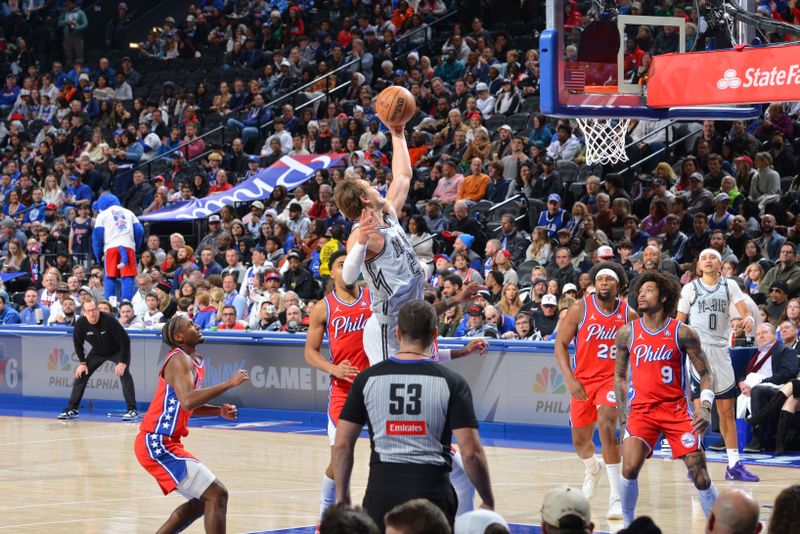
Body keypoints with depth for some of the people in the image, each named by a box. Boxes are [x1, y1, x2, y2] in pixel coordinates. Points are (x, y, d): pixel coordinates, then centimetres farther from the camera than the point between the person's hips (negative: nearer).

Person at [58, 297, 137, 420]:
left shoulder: (109, 320, -36)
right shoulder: (80, 324, -24)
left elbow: (125, 340, -28)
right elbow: (78, 343, -4)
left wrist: (122, 362, -28)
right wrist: (82, 363, -5)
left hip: (118, 351, -4)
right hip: (97, 352, 4)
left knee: (124, 373, -25)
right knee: (81, 374, -2)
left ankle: (132, 410, -21)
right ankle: (72, 409, 8)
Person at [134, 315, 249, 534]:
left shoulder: (196, 362, 15)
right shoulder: (180, 360, -15)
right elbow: (187, 401, -33)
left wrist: (219, 411, 10)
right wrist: (229, 383, -29)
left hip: (162, 444, 10)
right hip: (157, 444, -10)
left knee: (203, 500, 20)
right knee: (217, 494, -13)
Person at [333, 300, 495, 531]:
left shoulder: (367, 379, 2)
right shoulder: (451, 383, -3)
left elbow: (342, 446, 2)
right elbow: (471, 453, -8)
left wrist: (342, 496, 13)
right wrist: (488, 502, 3)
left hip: (382, 488, 1)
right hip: (431, 488, -1)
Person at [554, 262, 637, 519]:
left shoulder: (629, 314, -5)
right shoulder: (580, 309, -9)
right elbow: (560, 344, -6)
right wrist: (570, 379, -16)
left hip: (612, 378, -2)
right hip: (582, 380, 2)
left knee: (606, 423, -27)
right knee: (580, 440, 12)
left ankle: (616, 496, -26)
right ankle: (593, 470, 51)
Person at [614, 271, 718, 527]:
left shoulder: (682, 333, -4)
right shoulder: (627, 333, 3)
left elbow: (705, 374, 0)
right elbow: (619, 376, 13)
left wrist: (705, 408, -15)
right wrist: (622, 418, 10)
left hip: (676, 408, -1)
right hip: (641, 409, 1)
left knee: (699, 475, -5)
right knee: (629, 468, -17)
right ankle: (627, 525, 2)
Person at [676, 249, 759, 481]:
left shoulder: (729, 286, 8)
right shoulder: (690, 288, 3)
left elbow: (744, 309, -6)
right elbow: (678, 323, 4)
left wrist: (748, 318, -29)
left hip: (721, 352, 3)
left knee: (727, 411, 8)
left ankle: (734, 465, 13)